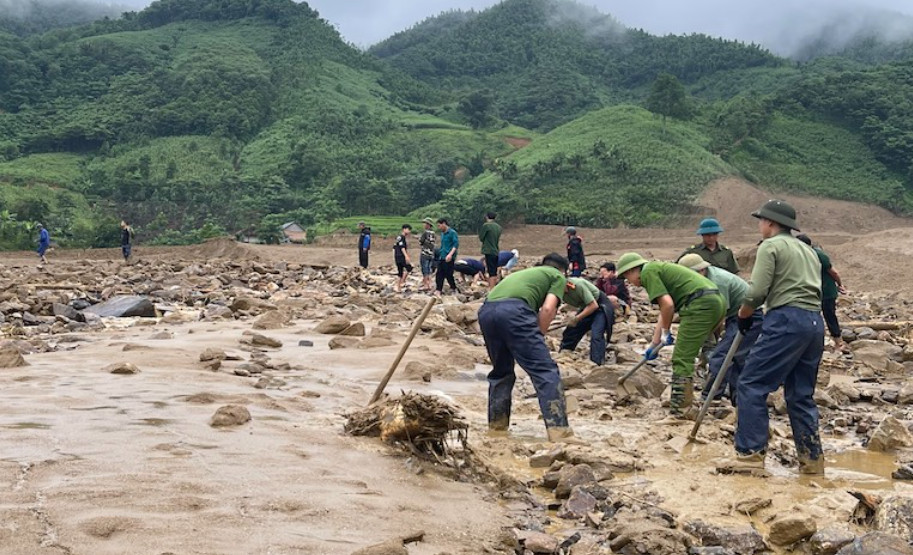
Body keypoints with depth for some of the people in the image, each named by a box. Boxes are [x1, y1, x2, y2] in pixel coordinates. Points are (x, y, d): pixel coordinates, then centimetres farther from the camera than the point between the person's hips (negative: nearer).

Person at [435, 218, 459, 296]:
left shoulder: (452, 232, -10)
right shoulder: (442, 233, 15)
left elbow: (456, 244, -18)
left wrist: (450, 254, -27)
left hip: (449, 258, -8)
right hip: (442, 257, 8)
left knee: (448, 274, -3)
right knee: (439, 274, 2)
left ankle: (453, 288, 14)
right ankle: (438, 290, 3)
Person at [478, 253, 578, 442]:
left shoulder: (525, 272, 41)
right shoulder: (558, 277, 23)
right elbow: (547, 309, 5)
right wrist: (538, 339, 14)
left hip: (486, 311, 7)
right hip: (513, 310, -6)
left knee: (501, 371, 24)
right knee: (545, 371, -4)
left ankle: (496, 427, 27)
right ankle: (559, 432, -12)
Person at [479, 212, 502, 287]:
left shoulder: (486, 225, -10)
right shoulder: (498, 227, 9)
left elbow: (481, 238, -3)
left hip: (489, 251, -7)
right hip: (496, 252, 7)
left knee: (491, 273, -8)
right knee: (494, 273, 14)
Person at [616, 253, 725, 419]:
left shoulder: (648, 272, -2)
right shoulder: (659, 269, 27)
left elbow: (667, 305, -12)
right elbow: (664, 312, 32)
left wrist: (665, 332, 4)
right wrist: (654, 345, 34)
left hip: (701, 304, -10)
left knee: (682, 360, -8)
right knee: (686, 358, 18)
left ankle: (680, 412, -9)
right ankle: (683, 405, 23)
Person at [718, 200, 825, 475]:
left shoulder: (771, 246, 0)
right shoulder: (807, 250, 26)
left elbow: (757, 292, -11)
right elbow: (813, 289, 21)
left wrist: (744, 315, 6)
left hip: (787, 320, -9)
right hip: (815, 323, 9)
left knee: (752, 385, -6)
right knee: (801, 394, 14)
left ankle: (750, 454, -10)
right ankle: (812, 458, 14)